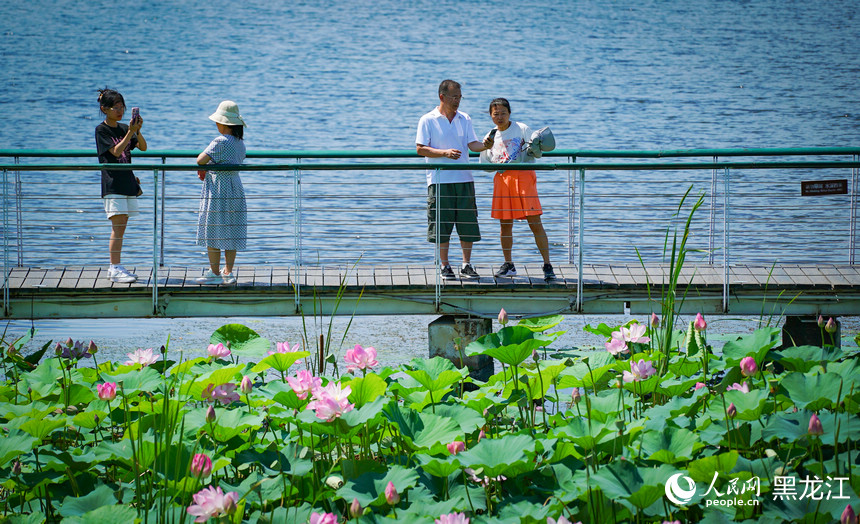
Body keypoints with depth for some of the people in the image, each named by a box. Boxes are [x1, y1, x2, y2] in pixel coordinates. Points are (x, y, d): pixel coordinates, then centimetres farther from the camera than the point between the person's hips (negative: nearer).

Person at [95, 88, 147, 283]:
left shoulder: (124, 128, 13)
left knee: (121, 227, 8)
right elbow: (116, 151, -15)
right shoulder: (101, 130, -5)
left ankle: (115, 268, 13)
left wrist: (138, 130, -11)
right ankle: (115, 268, -10)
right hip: (112, 184, -6)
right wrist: (130, 132, -22)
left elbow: (143, 147, 5)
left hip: (127, 182, 6)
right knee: (118, 226, -11)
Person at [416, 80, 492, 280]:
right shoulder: (428, 120, 0)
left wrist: (485, 146, -19)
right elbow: (420, 149, -5)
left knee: (468, 224, 2)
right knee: (442, 225, -1)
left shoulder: (464, 119, 11)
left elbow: (472, 144, 3)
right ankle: (445, 266, 9)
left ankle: (466, 265, 12)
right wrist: (445, 153, -17)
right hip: (439, 180, -3)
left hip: (464, 179, 3)